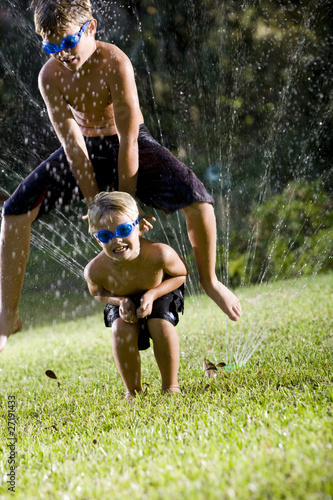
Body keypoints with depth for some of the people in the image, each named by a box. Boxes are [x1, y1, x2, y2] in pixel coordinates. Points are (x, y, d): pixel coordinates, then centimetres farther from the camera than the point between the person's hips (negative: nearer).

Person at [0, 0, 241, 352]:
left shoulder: (115, 63, -28)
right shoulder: (50, 76, -19)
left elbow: (128, 142, -25)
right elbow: (73, 145, -18)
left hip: (130, 145, -2)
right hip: (86, 149, 3)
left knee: (197, 202, -25)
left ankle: (208, 280, 4)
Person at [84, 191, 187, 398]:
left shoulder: (159, 254, -41)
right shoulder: (95, 270, -34)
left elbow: (181, 273, -18)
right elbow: (97, 292, -7)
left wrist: (152, 294, -33)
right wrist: (120, 301, -29)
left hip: (161, 293, -1)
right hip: (123, 299, 1)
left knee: (161, 325, -29)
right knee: (122, 329, -27)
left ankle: (171, 386, -5)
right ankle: (133, 391, -4)